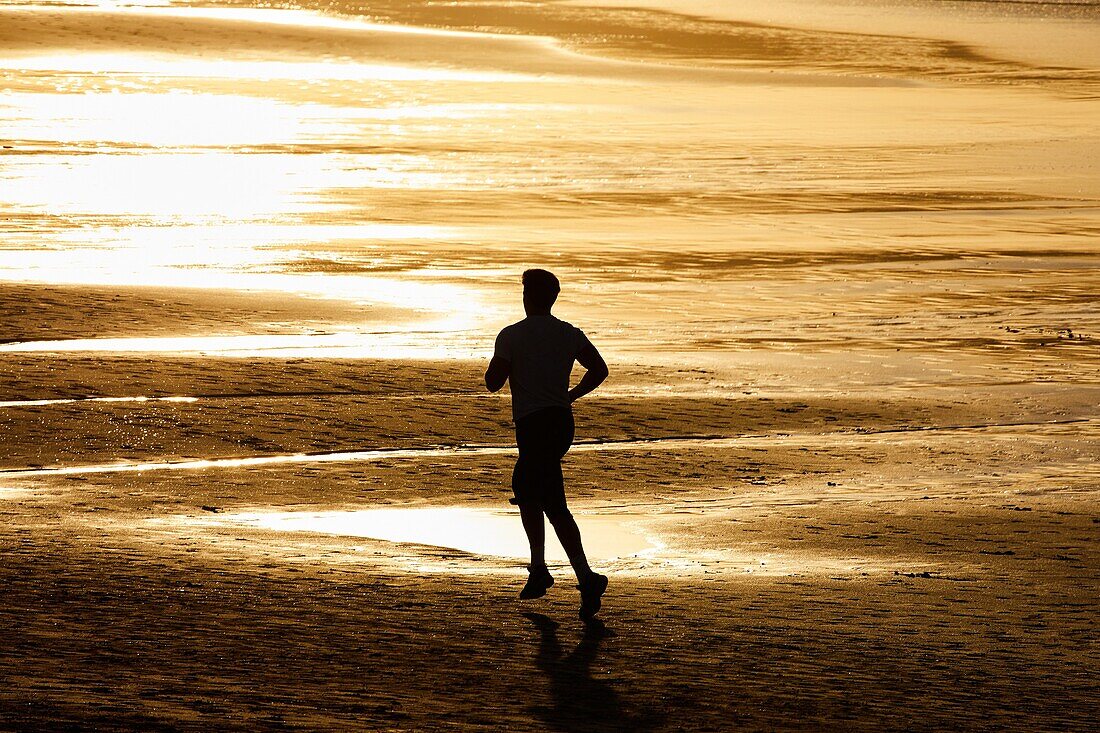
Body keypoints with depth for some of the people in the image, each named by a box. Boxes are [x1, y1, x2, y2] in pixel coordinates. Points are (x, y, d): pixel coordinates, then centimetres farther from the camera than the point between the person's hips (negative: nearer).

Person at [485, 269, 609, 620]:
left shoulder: (511, 336, -7)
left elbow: (493, 382, -9)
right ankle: (538, 568, 20)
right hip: (562, 422, 7)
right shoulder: (570, 334, 8)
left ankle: (586, 576, -25)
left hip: (533, 426, -7)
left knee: (555, 505, -12)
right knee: (523, 487, 24)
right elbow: (599, 370, 3)